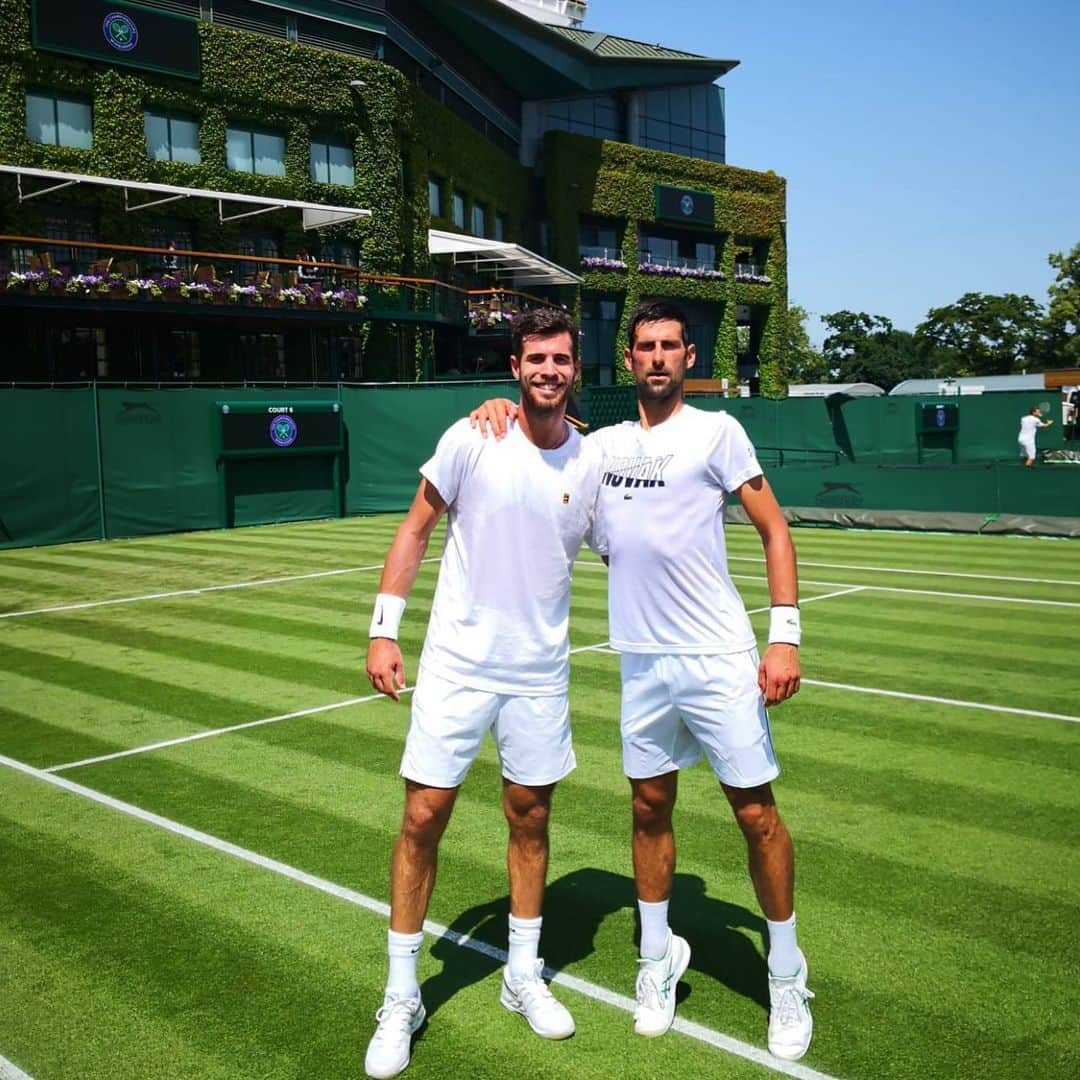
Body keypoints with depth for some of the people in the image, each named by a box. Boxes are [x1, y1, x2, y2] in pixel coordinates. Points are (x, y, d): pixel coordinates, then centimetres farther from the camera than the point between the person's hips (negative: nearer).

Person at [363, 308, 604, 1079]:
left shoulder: (591, 462, -2)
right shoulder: (471, 440, -9)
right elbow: (416, 529, -2)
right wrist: (384, 629, -6)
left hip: (540, 672, 2)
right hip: (457, 664, -2)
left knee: (530, 817, 11)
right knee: (423, 819, 1)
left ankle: (524, 974, 31)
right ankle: (401, 998, 17)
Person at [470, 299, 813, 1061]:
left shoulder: (715, 431, -3)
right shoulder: (604, 444, 10)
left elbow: (775, 529, -3)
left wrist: (786, 635, -12)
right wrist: (504, 410, 2)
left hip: (720, 657, -4)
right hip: (643, 661, 4)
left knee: (757, 813, 1)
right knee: (650, 808, 12)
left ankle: (788, 977, 20)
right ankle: (660, 958, 30)